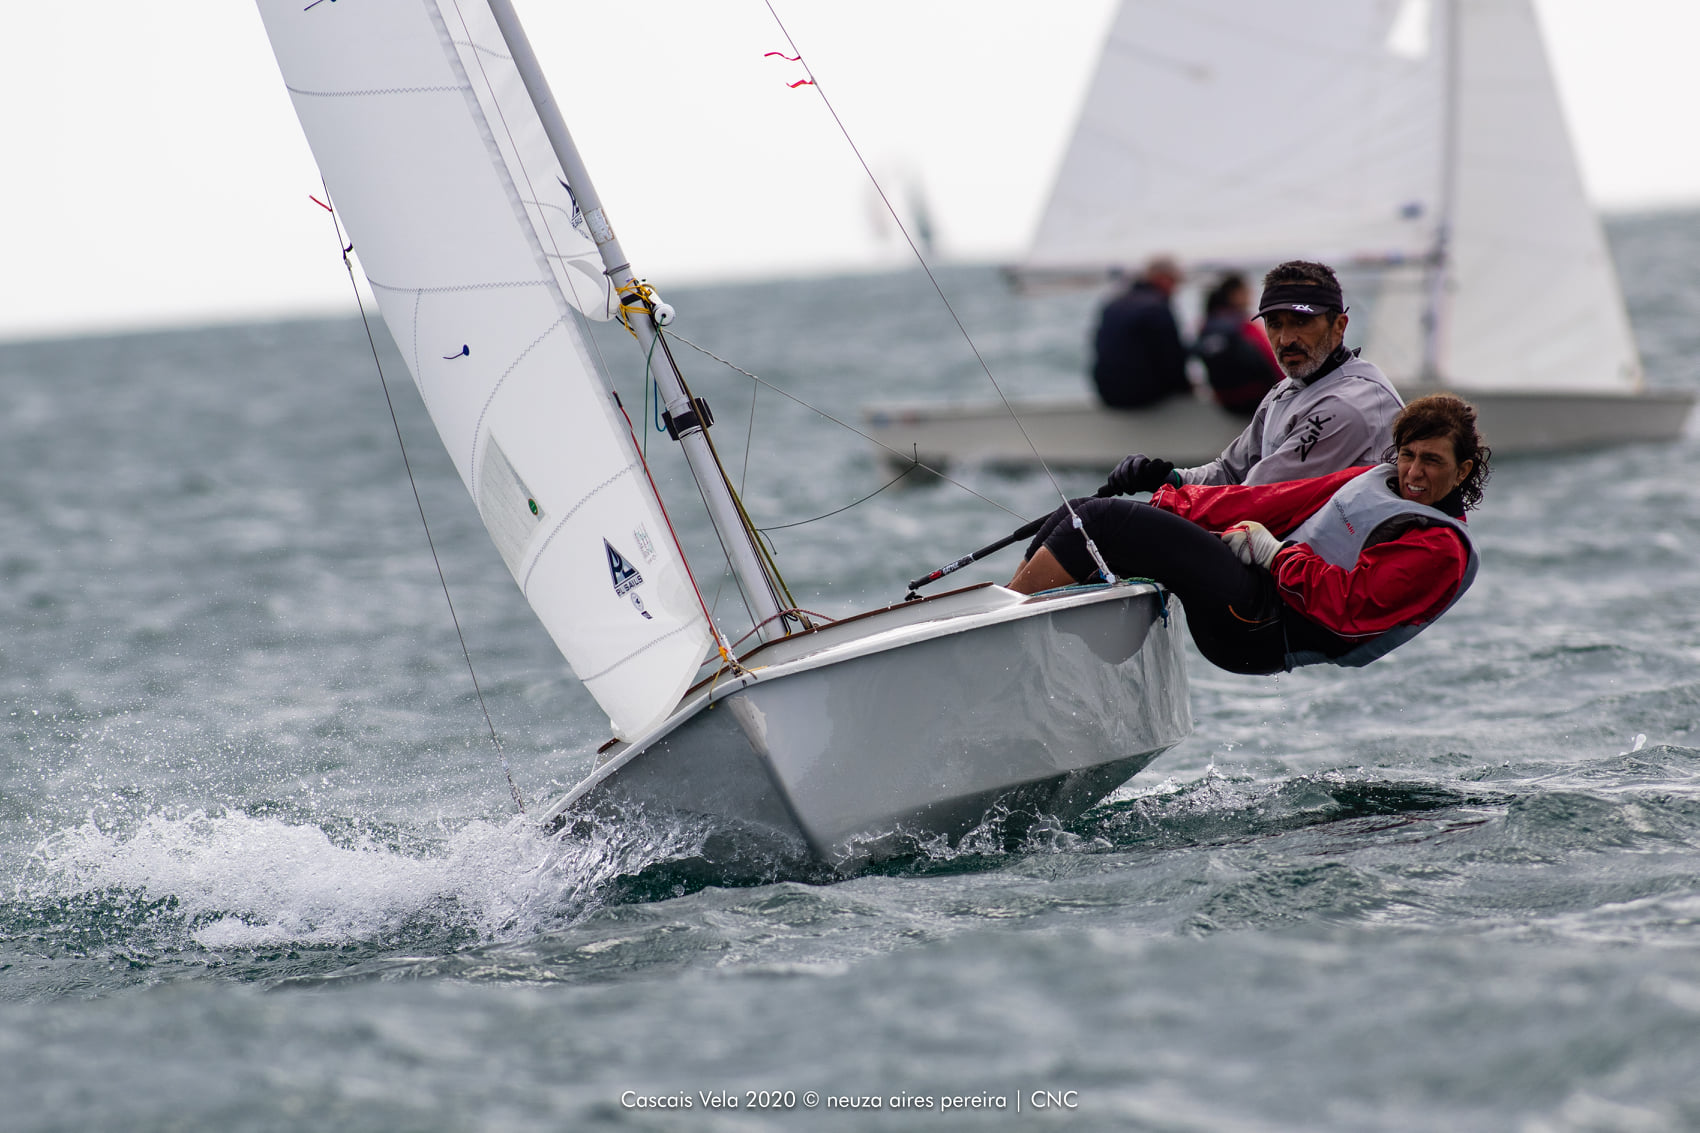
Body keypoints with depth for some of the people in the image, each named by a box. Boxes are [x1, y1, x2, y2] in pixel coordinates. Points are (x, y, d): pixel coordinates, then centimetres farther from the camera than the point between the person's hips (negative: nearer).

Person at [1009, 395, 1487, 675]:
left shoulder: (1443, 552, -6)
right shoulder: (1375, 480, 20)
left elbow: (1349, 607, -18)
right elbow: (1283, 501, 19)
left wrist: (1270, 551, -11)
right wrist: (1175, 503, 13)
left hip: (1261, 629, -9)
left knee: (1103, 520, -20)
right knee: (1081, 514, 0)